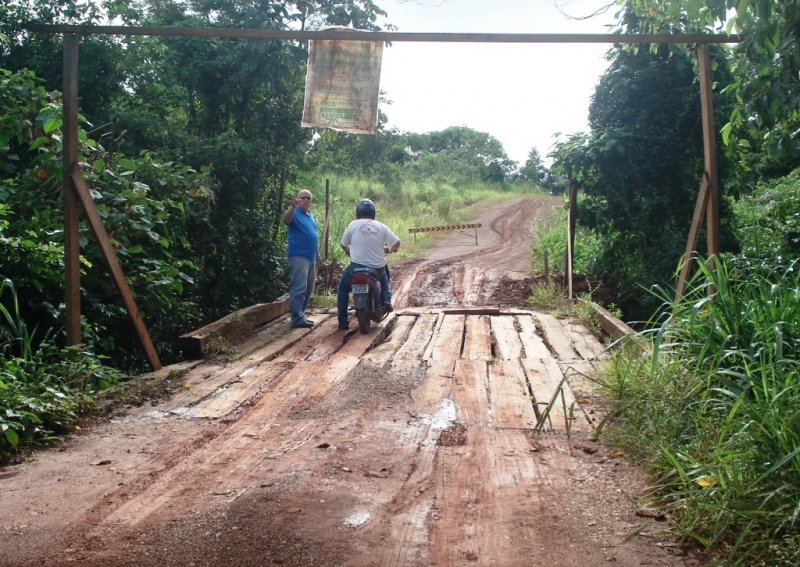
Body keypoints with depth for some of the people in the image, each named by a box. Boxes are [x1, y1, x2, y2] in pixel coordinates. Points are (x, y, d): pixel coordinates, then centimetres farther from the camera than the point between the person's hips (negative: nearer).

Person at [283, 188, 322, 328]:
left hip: (311, 257, 9)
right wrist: (293, 206, -48)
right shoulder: (295, 214, -8)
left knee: (308, 289, 12)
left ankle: (300, 315, 21)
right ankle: (297, 319, -13)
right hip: (298, 256, -9)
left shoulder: (311, 216, 18)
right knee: (299, 289, -13)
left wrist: (318, 255, 26)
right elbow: (286, 220, -32)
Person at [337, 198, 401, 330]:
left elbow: (344, 244, 6)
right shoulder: (381, 226, 2)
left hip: (357, 266, -2)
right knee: (384, 277, 38)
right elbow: (396, 243, 1)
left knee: (343, 288, 19)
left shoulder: (353, 225, -3)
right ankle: (386, 300, 16)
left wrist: (349, 251, 29)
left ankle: (343, 321, 10)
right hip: (377, 267, 3)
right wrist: (389, 250, 24)